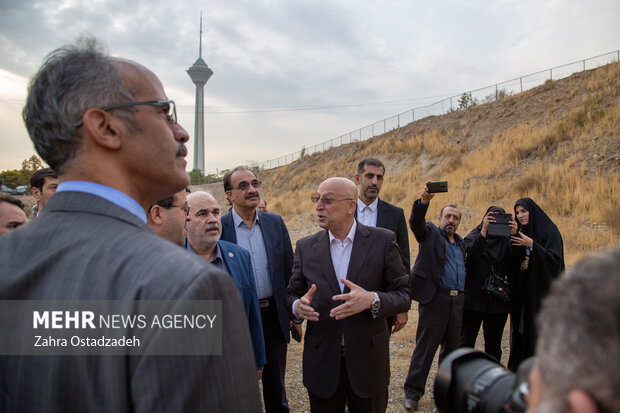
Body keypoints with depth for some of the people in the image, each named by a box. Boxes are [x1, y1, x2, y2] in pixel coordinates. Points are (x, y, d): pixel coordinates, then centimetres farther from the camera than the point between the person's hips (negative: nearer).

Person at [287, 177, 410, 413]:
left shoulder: (382, 240, -7)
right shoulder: (306, 247, 0)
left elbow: (403, 296, -6)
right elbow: (293, 295, 6)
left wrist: (372, 300, -26)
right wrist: (298, 306, -18)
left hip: (368, 360, -1)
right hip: (321, 363, 2)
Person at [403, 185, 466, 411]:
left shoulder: (461, 243, 20)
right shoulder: (430, 233, 2)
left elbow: (463, 271, 21)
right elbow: (416, 222, -19)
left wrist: (464, 298, 9)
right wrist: (424, 201, -37)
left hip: (457, 301, 6)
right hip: (435, 299, -6)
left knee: (452, 347, 14)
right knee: (425, 348, -2)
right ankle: (412, 392, 10)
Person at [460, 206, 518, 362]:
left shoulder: (506, 240, 8)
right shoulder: (474, 236, 3)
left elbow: (515, 261, -10)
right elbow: (471, 253, -19)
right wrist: (484, 231, -30)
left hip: (498, 300, 2)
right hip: (474, 299, -2)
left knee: (494, 345, 11)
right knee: (466, 342, 1)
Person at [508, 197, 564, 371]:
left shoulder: (549, 231, -4)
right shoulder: (520, 234, 13)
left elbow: (556, 260, -15)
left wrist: (532, 245, -21)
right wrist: (520, 264, -8)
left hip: (542, 290, -5)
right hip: (522, 290, 5)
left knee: (538, 331, -6)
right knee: (520, 330, 5)